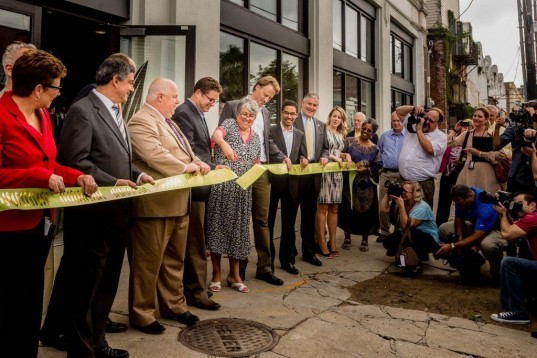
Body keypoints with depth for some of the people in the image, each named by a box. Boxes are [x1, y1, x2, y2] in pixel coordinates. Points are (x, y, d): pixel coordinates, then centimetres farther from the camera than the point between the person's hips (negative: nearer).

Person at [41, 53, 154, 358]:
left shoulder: (116, 112, 16)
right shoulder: (83, 110, -12)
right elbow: (75, 162, -18)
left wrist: (137, 175, 4)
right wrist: (114, 183, -20)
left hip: (117, 213, 9)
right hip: (93, 215, -9)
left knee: (106, 285, 18)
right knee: (84, 287, 6)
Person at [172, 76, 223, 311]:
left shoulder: (198, 115, 17)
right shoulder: (183, 114, -13)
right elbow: (189, 152, -20)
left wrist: (211, 168, 9)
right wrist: (213, 168, -17)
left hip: (200, 184, 10)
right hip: (193, 186, -10)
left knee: (194, 241, 16)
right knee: (196, 242, -2)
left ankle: (190, 286, 28)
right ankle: (196, 292, 9)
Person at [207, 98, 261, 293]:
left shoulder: (256, 138, 17)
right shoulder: (229, 124, 3)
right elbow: (216, 134, -21)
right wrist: (224, 144, -41)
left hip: (242, 189, 4)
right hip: (221, 186, -4)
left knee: (238, 227, 8)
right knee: (218, 225, -1)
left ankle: (234, 274, 20)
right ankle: (216, 273, 13)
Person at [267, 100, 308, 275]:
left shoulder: (300, 134, 12)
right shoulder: (271, 130, -2)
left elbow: (302, 156, 9)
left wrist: (303, 160, -12)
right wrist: (282, 159, -21)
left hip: (292, 182, 4)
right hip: (274, 180, -4)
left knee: (289, 223, 12)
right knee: (269, 222, 5)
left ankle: (287, 259, 25)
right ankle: (268, 260, 17)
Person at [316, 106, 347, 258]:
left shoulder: (341, 135, 19)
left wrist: (346, 155, 6)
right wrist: (336, 158, -9)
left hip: (337, 172, 7)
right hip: (325, 171, -7)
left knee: (334, 209, 8)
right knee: (323, 208, -6)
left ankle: (332, 243, 14)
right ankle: (322, 244, -1)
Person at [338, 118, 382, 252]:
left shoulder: (375, 149, 3)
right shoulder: (350, 141, 1)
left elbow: (378, 167, -2)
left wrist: (366, 170, -16)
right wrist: (346, 156, -19)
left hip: (366, 185, 1)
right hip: (350, 183, 0)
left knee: (366, 211, 5)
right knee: (348, 210, 5)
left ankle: (365, 240, 21)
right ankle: (347, 238, 23)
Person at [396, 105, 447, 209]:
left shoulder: (441, 137, -3)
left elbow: (429, 149, -21)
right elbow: (399, 111, 17)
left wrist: (419, 129, -12)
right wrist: (413, 108, -2)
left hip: (423, 184, -4)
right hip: (403, 180, 4)